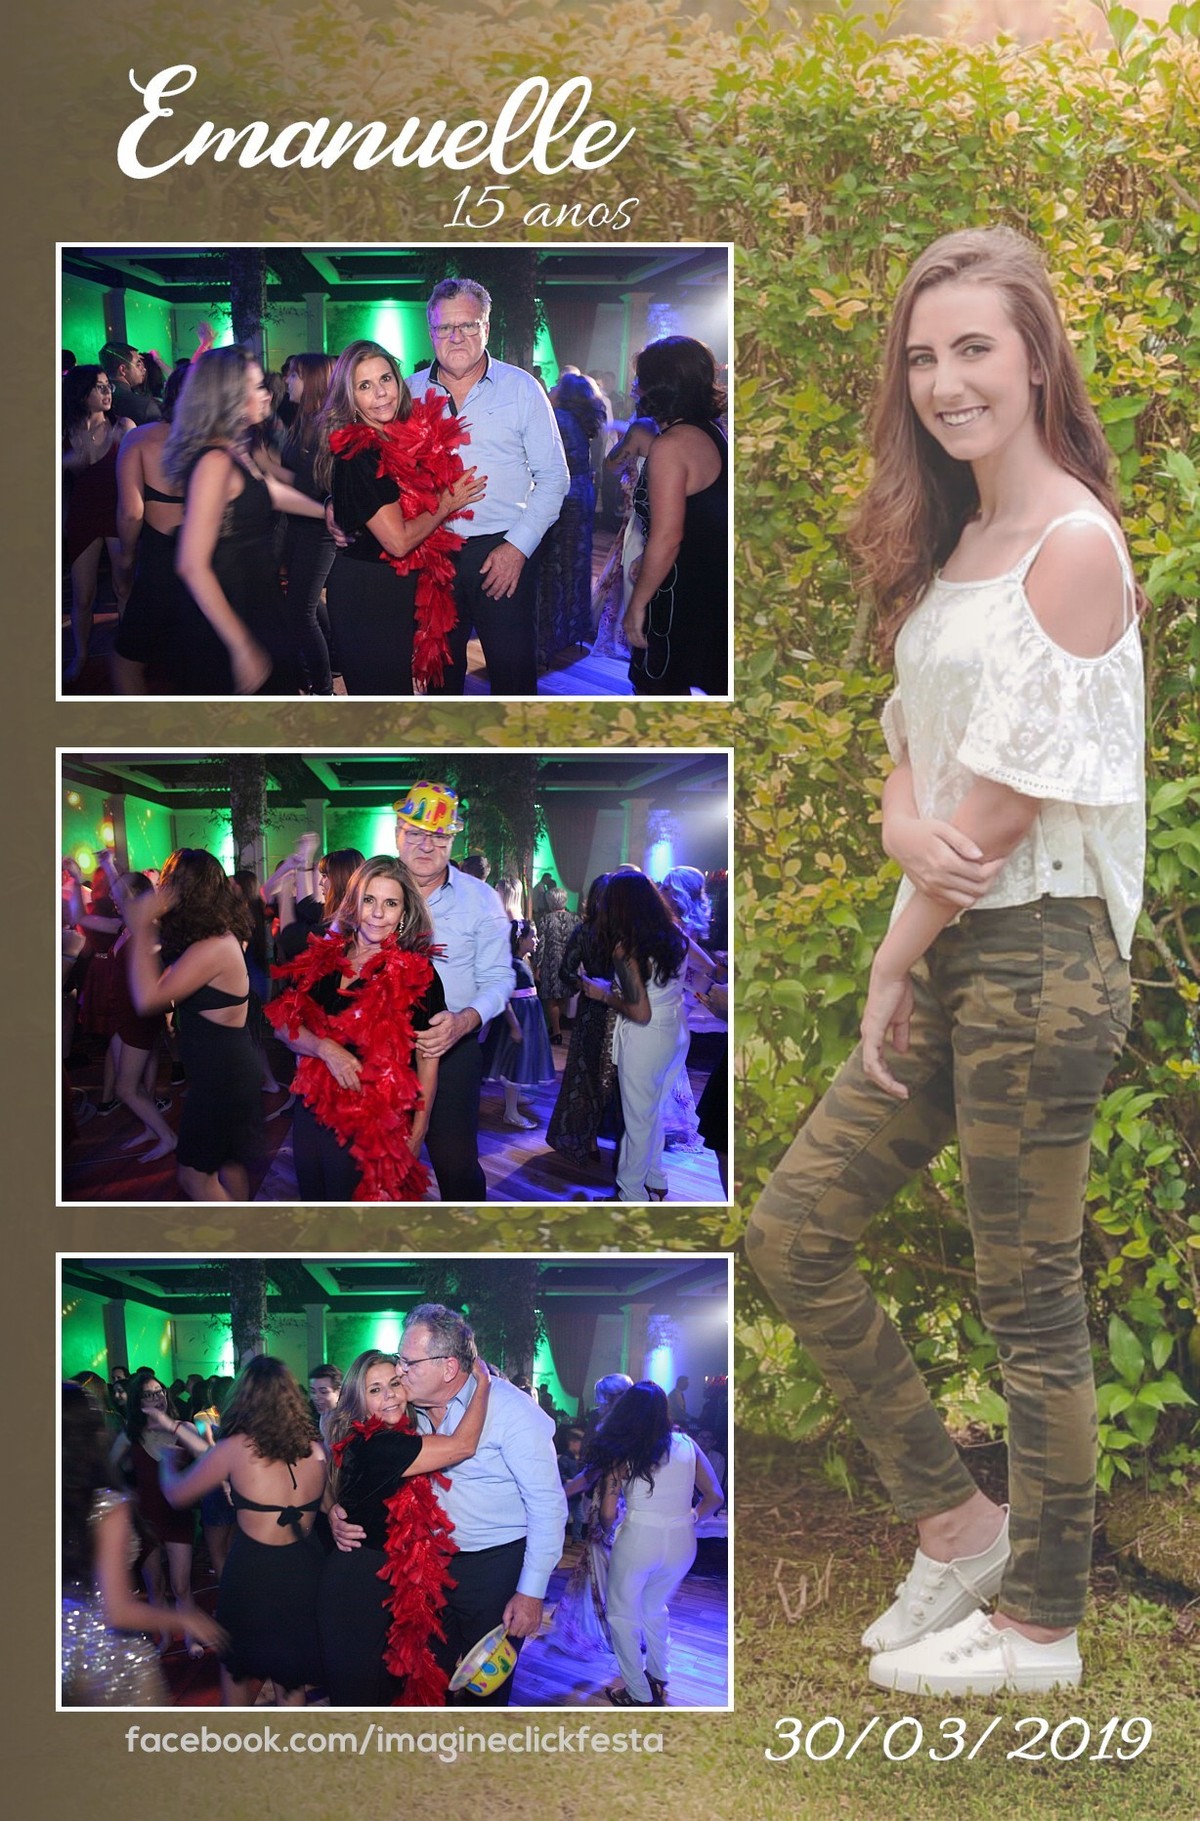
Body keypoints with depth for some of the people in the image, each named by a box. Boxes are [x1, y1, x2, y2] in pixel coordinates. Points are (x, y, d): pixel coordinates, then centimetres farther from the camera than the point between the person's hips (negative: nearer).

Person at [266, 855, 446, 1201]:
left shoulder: (416, 974, -8)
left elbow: (427, 1059, -7)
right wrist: (325, 1048, -16)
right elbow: (284, 1024, 4)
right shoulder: (322, 959, 5)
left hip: (372, 1128, -5)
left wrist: (417, 1133, -9)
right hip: (310, 1116, 5)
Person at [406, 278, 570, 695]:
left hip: (504, 552, -2)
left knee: (513, 674, -1)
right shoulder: (411, 391, 7)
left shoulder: (521, 388, 1)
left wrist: (517, 547, -9)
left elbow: (553, 477, 0)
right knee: (440, 673, 11)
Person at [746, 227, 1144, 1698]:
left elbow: (1009, 793, -15)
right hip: (945, 953, 9)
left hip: (1038, 954, -9)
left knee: (1027, 1297, 1)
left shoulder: (1073, 545, -12)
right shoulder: (951, 543, 15)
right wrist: (905, 827, -11)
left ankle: (1040, 1625, 17)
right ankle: (955, 1521, 23)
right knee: (791, 1233, 8)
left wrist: (898, 955, -7)